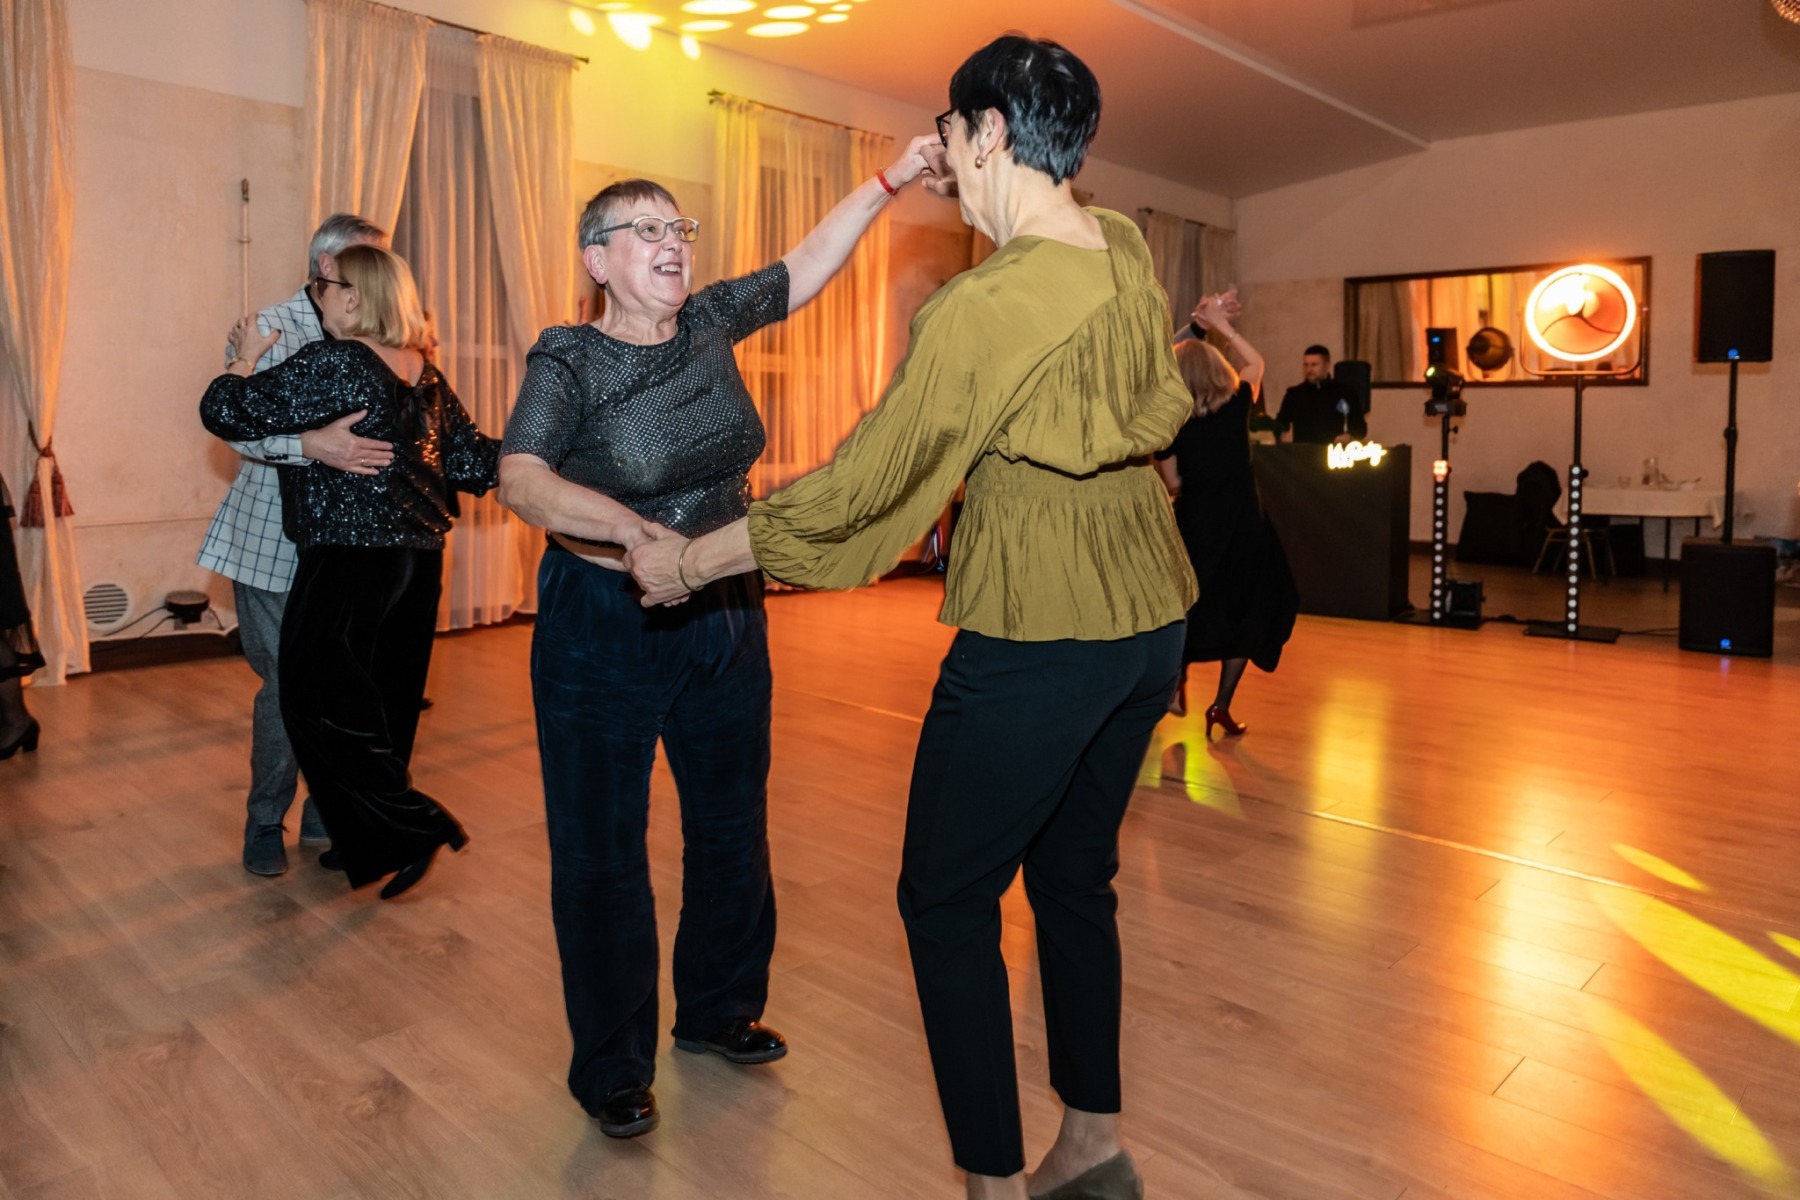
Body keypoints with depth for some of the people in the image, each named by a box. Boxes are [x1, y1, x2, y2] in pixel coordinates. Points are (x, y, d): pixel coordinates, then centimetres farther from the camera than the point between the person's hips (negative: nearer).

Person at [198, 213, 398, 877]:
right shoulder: (270, 331, -8)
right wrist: (313, 444, -37)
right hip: (272, 544, -5)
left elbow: (386, 431, 14)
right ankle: (265, 823, 19)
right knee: (288, 684, -1)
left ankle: (326, 812, 24)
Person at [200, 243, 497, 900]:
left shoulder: (332, 364, -14)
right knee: (384, 702, 16)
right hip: (419, 560, 8)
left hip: (349, 562, -8)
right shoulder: (426, 376, 8)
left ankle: (413, 827, 1)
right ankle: (365, 840, 27)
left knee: (320, 702, 3)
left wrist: (247, 356, 4)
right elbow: (474, 460, 9)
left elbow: (225, 411, -12)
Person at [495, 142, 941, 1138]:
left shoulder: (710, 324, 3)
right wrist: (634, 528, -40)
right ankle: (611, 1067, 24)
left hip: (727, 616, 6)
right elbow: (520, 478, -25)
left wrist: (892, 178, 1)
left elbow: (809, 263, 9)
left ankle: (718, 1011, 38)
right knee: (602, 850, 4)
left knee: (732, 825, 16)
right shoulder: (569, 361, -11)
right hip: (606, 627, -5)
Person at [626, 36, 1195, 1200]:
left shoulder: (984, 306, -19)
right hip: (1151, 620, 8)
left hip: (1037, 637, -8)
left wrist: (692, 560, -4)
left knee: (947, 899, 8)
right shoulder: (1130, 249, 3)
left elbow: (860, 485, -16)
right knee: (1075, 879, 21)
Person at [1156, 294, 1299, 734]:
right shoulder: (1237, 407, -5)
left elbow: (1173, 485, -3)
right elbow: (1255, 363, 15)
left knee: (1192, 609, 22)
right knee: (1246, 614, 10)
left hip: (1195, 525, 1)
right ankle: (1221, 705, 9)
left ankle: (1176, 682, 20)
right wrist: (1221, 324, 15)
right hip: (1242, 524, 0)